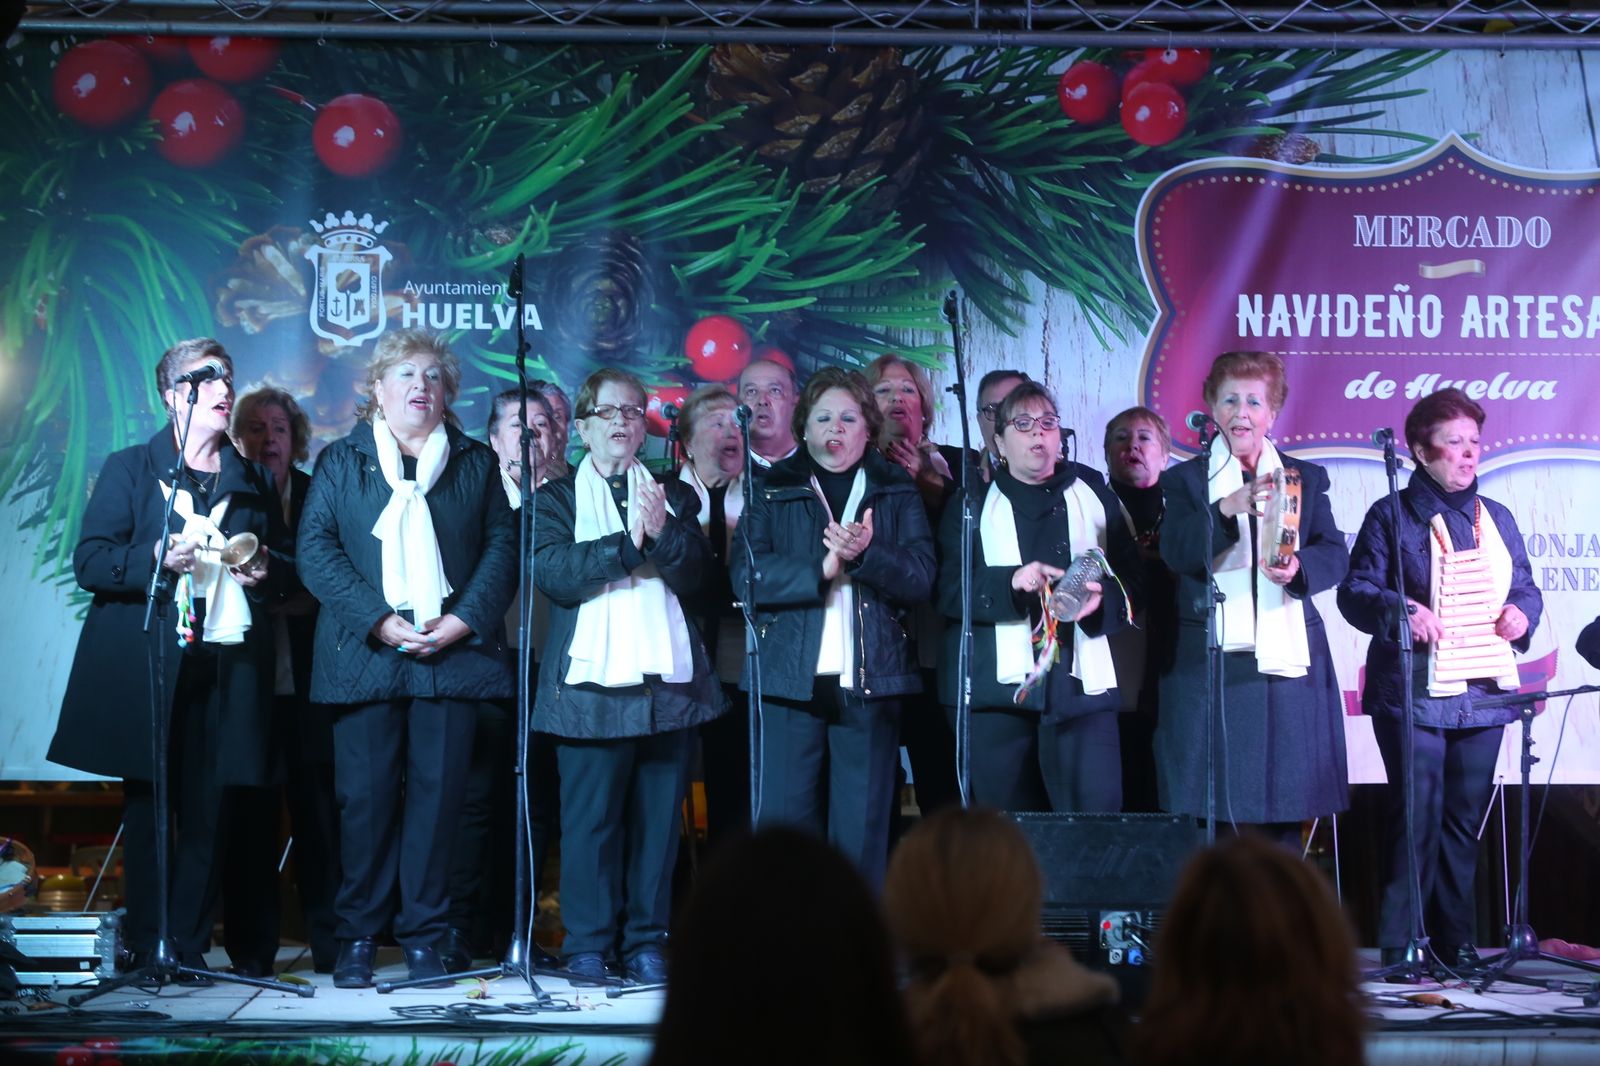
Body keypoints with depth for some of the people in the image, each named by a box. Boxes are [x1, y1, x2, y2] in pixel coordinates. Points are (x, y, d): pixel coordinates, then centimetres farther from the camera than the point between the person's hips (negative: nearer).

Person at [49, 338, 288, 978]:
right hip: (147, 669, -2)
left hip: (228, 669, 2)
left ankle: (190, 944, 5)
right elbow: (88, 561, -1)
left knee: (212, 812, -2)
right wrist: (156, 558, -16)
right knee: (148, 807, 0)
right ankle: (145, 947, 8)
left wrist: (265, 570, -4)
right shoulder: (129, 470, 9)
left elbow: (288, 570, 19)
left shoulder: (254, 481, 18)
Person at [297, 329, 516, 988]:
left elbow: (502, 546, 7)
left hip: (453, 655, 1)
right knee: (365, 797, -2)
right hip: (365, 656, -1)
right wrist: (379, 621, -11)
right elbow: (316, 548, 1)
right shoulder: (340, 460, 12)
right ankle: (358, 939, 6)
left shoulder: (476, 463, 16)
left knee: (438, 793, -1)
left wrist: (462, 620, -9)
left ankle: (423, 938, 7)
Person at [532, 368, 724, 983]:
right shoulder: (556, 499, 9)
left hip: (666, 680, 2)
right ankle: (588, 944, 7)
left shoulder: (675, 496, 17)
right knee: (590, 819, -2)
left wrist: (662, 532, -15)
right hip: (591, 680, -2)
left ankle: (647, 942, 12)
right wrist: (627, 542, -14)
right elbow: (552, 573, -8)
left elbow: (694, 571, 2)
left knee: (658, 817, 3)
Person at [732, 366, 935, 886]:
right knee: (783, 822, -2)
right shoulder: (773, 490, 9)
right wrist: (820, 569, -15)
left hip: (870, 681, 1)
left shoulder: (896, 492, 13)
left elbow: (920, 576, 1)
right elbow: (746, 572, -4)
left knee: (863, 827, 2)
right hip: (789, 679, -1)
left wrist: (865, 556, -16)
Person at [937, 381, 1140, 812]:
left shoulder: (1094, 496, 17)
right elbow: (949, 588, 0)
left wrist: (1102, 598, -13)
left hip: (1081, 683, 1)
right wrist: (1012, 583, -18)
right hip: (998, 683, 0)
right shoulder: (973, 503, 13)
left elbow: (1130, 576, 9)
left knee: (1095, 818, -9)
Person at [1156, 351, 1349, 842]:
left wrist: (1300, 566, -22)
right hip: (1211, 666, -2)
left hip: (1288, 661, 2)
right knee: (1210, 817, -3)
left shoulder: (1306, 478, 13)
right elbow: (1176, 553, -10)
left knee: (1285, 815, 2)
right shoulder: (1185, 480, 7)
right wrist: (1228, 507, -27)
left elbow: (1335, 554, 1)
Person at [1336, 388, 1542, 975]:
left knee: (1464, 817, 7)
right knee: (1417, 816, -8)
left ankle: (1455, 938, 16)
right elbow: (1355, 591, -4)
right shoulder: (1392, 515, 2)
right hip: (1413, 692, -5)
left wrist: (1522, 613, -3)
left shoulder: (1497, 518, 17)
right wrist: (1400, 610, -22)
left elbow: (1527, 589, 20)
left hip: (1483, 694, 5)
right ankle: (1397, 943, -2)